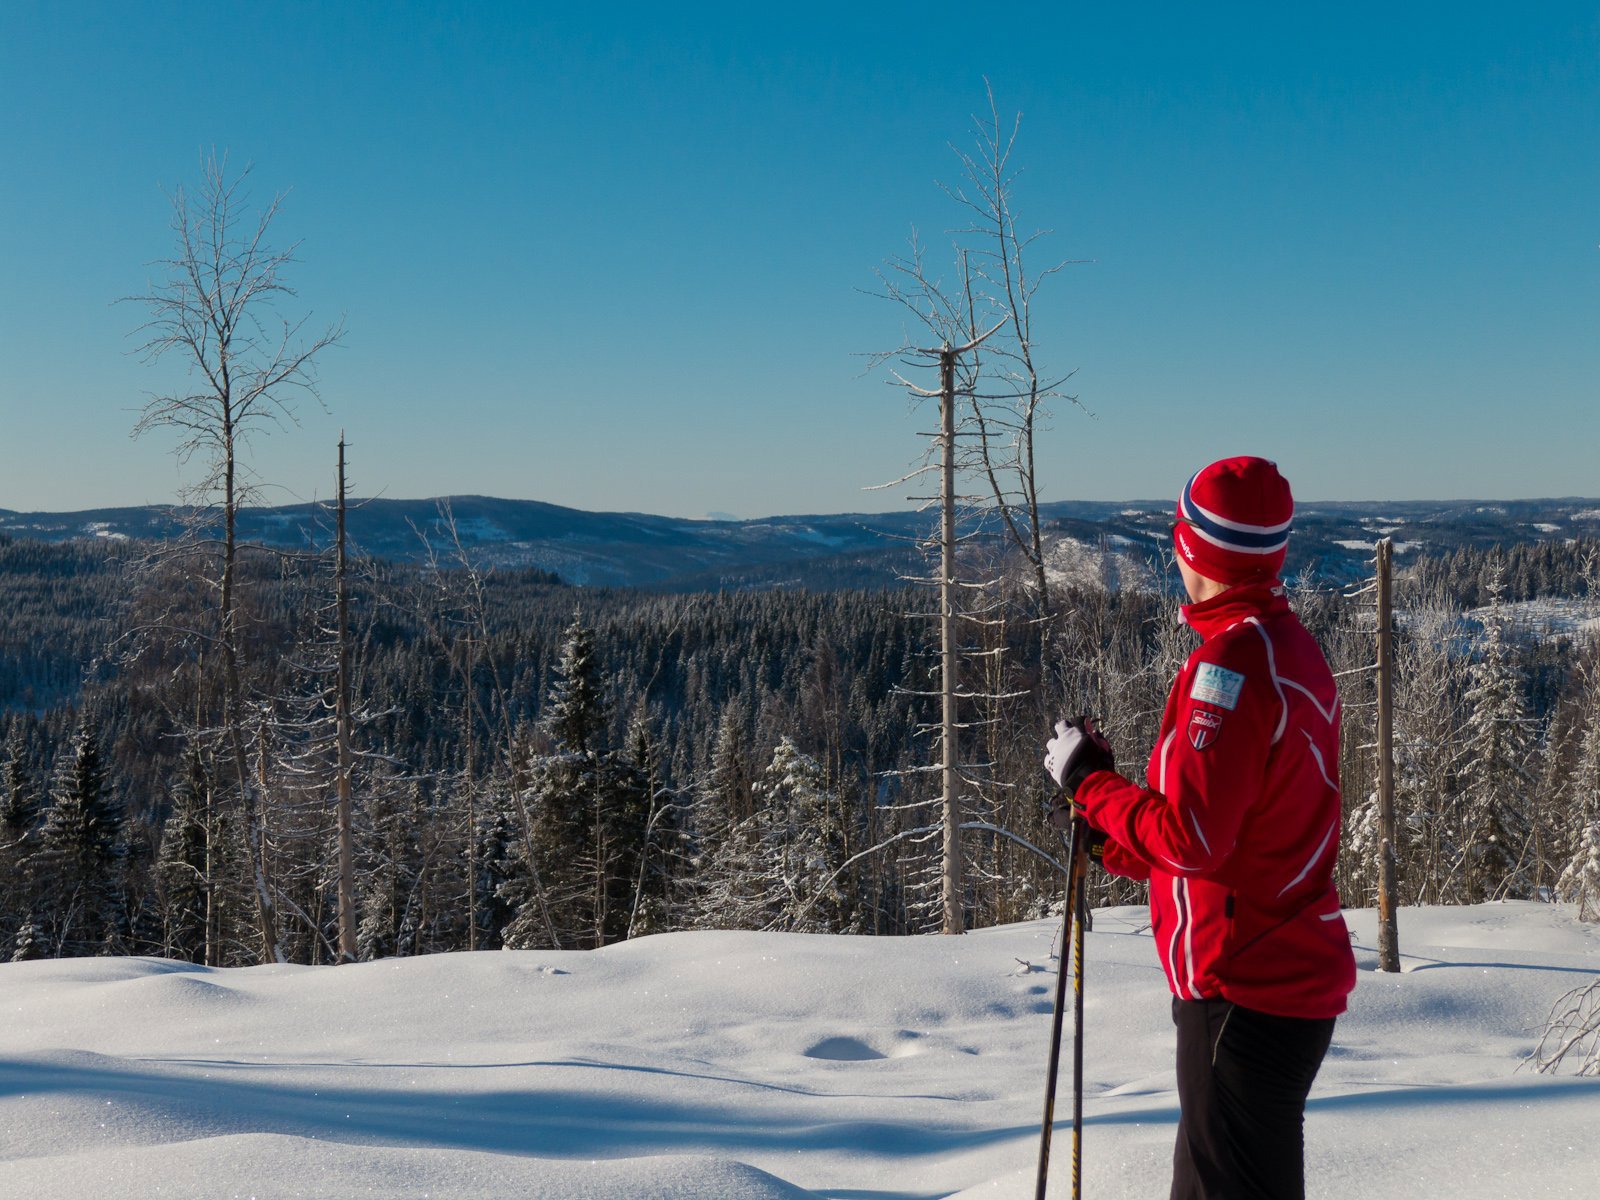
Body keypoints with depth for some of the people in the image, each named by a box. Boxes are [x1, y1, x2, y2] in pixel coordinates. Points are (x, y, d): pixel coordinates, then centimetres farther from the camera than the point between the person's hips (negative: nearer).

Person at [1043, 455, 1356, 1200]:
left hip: (1244, 992, -10)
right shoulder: (1292, 649, 13)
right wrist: (1110, 842, 18)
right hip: (1296, 978, 10)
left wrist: (1088, 781, -10)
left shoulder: (1233, 659, -18)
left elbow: (1194, 837, -23)